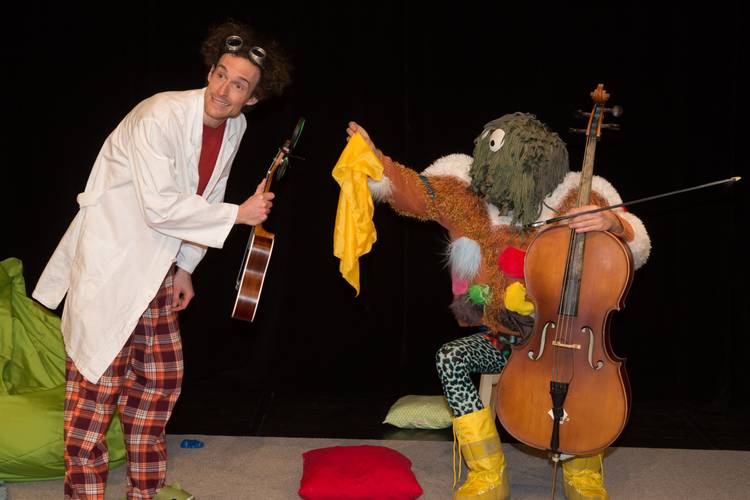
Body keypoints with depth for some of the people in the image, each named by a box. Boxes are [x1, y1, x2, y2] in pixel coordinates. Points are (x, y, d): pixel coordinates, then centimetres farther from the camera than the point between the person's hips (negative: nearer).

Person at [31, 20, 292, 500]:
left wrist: (186, 267, 13)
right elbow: (161, 207, -27)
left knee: (159, 382, 13)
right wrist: (239, 214, -21)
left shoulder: (235, 127, 2)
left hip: (158, 270, 8)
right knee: (98, 385, -6)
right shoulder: (161, 115, -23)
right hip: (110, 262, -8)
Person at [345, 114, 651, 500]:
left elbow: (637, 248, -10)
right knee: (449, 358, -26)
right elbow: (412, 189, 4)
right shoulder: (467, 198, -2)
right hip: (499, 340, 3)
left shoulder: (573, 202, -9)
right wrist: (375, 158, -11)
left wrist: (612, 222, -32)